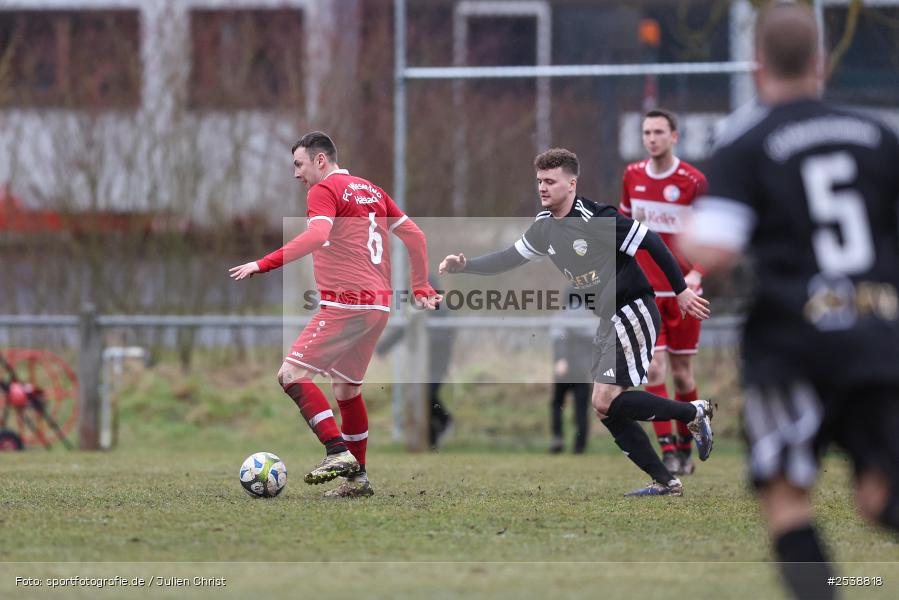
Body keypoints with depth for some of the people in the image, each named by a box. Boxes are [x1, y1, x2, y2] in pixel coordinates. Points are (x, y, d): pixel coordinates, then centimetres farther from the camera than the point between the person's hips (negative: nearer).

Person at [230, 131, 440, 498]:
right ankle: (358, 478, 19)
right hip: (379, 304, 9)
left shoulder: (325, 190, -6)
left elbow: (317, 234, -25)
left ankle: (338, 453, -20)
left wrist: (263, 265, -28)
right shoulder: (372, 191, 19)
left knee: (292, 374, -10)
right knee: (346, 388, 18)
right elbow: (415, 236, 20)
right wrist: (421, 290, 26)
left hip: (346, 303, -9)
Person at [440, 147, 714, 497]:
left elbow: (651, 242, -16)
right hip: (608, 320, 9)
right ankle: (664, 482, 10)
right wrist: (464, 266, 2)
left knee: (605, 401, -15)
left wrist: (681, 290, -13)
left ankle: (693, 413, 1)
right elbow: (510, 258, 16)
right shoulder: (545, 228, 5)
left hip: (633, 311, -9)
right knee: (606, 409, 5)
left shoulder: (598, 219, -20)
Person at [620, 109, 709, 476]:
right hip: (645, 291, 2)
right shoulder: (632, 176, 4)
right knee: (654, 367, -12)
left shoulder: (693, 181, -8)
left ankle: (685, 447, 25)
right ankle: (667, 450, -12)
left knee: (681, 373, 6)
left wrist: (696, 273, -20)